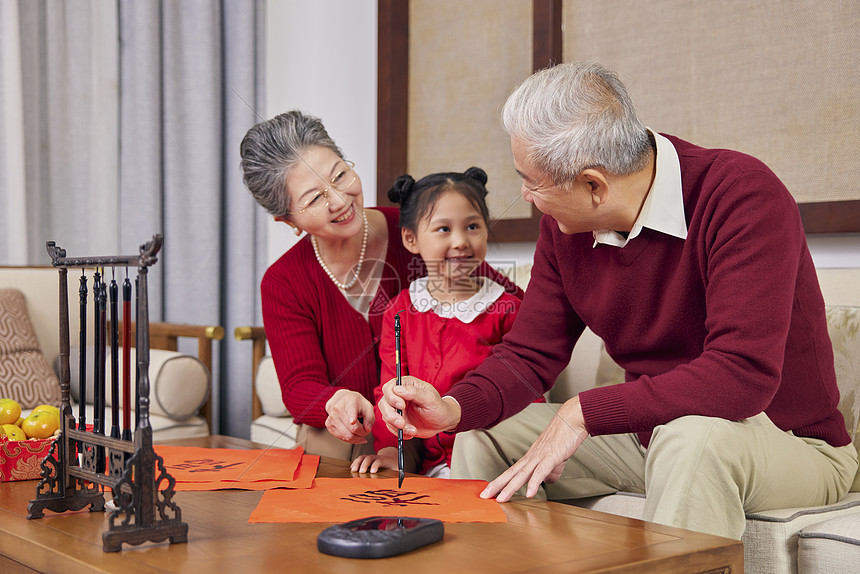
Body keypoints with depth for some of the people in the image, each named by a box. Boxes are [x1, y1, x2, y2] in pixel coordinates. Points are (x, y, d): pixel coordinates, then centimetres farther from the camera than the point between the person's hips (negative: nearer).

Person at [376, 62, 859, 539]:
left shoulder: (742, 195, -25)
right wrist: (452, 408, -20)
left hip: (791, 444, -6)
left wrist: (583, 412, -32)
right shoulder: (565, 225, -4)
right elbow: (530, 354, 1)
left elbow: (744, 374, -34)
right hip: (651, 435, 6)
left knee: (692, 434, -39)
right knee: (482, 435, -1)